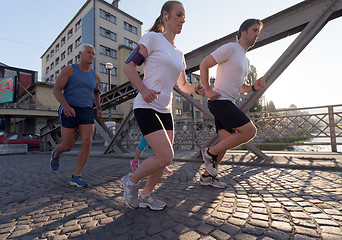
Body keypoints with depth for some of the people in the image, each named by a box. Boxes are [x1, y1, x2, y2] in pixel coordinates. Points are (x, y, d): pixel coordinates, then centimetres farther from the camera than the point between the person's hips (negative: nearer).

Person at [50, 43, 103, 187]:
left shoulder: (95, 76, 12)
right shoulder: (69, 70, 0)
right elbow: (56, 90, -6)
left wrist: (98, 108, 16)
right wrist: (65, 105, -25)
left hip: (86, 113, 3)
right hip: (69, 112, -3)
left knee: (87, 143, -15)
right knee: (68, 146, 2)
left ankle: (76, 177, -2)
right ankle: (56, 154, 41)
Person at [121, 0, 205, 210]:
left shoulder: (179, 55, 19)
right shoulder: (153, 38, -1)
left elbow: (183, 85, 22)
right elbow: (129, 65, -5)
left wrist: (197, 90, 1)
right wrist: (143, 90, -20)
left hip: (165, 109, 8)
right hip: (146, 107, -7)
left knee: (164, 159, 7)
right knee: (165, 156, -15)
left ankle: (146, 195, 28)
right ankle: (131, 181, 11)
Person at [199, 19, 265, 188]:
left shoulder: (245, 60, 25)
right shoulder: (230, 48, -2)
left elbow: (240, 87, 29)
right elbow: (204, 65, -6)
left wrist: (254, 87, 8)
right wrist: (208, 89, -14)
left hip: (227, 104, 9)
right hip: (220, 101, -9)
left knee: (226, 141, 4)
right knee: (250, 131, -13)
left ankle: (207, 176, 14)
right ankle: (210, 153, -5)